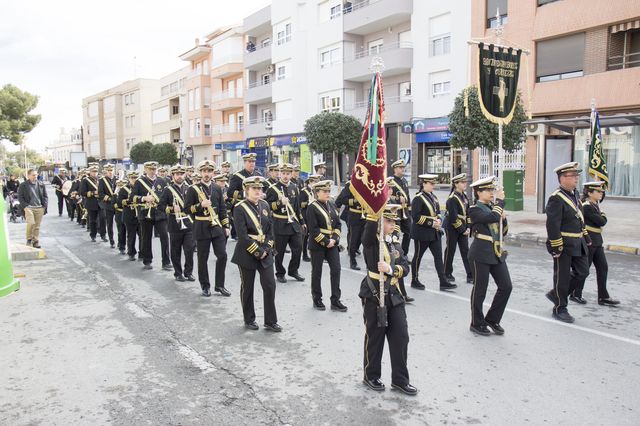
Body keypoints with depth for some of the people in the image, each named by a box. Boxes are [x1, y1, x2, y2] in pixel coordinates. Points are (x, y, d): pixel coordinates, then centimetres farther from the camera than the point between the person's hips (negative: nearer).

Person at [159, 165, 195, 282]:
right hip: (175, 225, -2)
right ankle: (178, 273, 18)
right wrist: (171, 209, -19)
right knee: (176, 251, 6)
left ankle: (188, 272, 11)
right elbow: (160, 206, -5)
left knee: (190, 249, -3)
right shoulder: (168, 190, 1)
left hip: (188, 224, 2)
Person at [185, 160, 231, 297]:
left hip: (217, 227, 3)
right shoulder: (193, 189, -2)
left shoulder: (217, 188, 9)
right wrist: (200, 205, -19)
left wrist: (226, 226, 6)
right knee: (203, 258, 4)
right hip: (201, 229, -3)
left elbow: (222, 208, 11)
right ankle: (205, 286, 18)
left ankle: (219, 285, 12)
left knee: (222, 255, -1)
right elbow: (187, 208, -4)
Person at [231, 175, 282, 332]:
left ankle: (270, 322, 10)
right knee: (247, 288, 8)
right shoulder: (239, 208, -11)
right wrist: (257, 252, -16)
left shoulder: (264, 205, 7)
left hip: (265, 252, 5)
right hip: (247, 253, -5)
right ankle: (249, 320, 24)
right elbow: (242, 235, -17)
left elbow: (270, 230, 6)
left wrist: (266, 249, -6)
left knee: (270, 285, 1)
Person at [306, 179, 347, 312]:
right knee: (317, 272, 6)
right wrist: (326, 242, -17)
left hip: (332, 243, 5)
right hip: (317, 245, -5)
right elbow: (313, 229, -15)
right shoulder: (312, 207, -9)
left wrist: (334, 239, -6)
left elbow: (338, 224, 9)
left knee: (336, 269, -1)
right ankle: (317, 300, 20)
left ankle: (335, 300, 6)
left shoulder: (331, 205, 10)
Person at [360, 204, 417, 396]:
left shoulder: (395, 245, 10)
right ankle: (371, 376, 27)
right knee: (375, 338, 7)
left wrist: (390, 269, -18)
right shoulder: (371, 241, -8)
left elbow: (405, 267, 1)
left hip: (394, 296, 6)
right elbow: (371, 227, -31)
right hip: (374, 296, -6)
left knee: (401, 337, 6)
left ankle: (400, 379, 21)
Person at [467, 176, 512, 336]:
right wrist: (500, 201, -13)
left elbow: (503, 232, 15)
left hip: (496, 253, 7)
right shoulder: (474, 209, -9)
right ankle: (477, 323, 18)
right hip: (481, 254, -7)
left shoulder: (493, 207, 13)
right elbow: (492, 217, -27)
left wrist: (503, 218, -2)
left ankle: (492, 319, 21)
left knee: (506, 286, 4)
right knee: (480, 290, 2)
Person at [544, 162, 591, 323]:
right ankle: (560, 309, 19)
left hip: (578, 244, 9)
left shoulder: (574, 195, 10)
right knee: (562, 277, 3)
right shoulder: (556, 198, -18)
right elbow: (552, 225, -21)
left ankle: (556, 294, 29)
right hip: (564, 245, -9)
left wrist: (586, 237, 18)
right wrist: (556, 248, -21)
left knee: (582, 272, 13)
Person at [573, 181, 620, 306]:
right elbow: (602, 222, -17)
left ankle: (603, 297, 16)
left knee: (603, 267, 9)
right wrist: (603, 215, 1)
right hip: (588, 241, -10)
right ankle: (575, 295, 16)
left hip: (596, 242, 10)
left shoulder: (594, 204, 10)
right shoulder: (587, 206, -18)